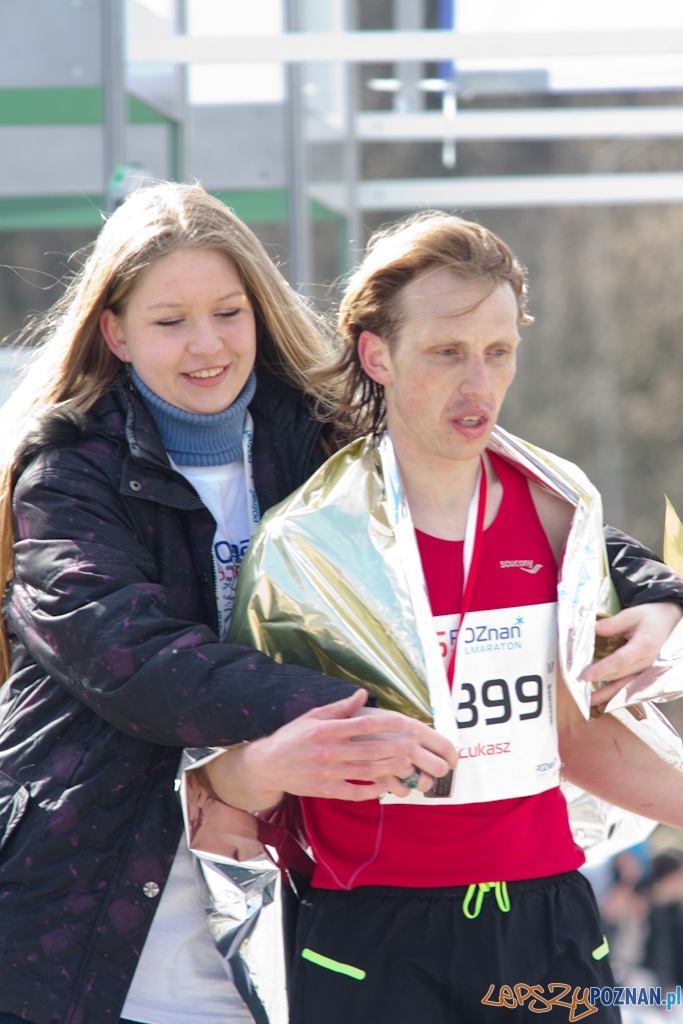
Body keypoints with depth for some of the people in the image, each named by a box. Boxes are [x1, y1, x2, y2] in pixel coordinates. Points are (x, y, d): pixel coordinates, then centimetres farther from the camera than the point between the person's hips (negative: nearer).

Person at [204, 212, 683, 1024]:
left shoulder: (554, 514, 6)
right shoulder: (306, 543, -6)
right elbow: (229, 774, -4)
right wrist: (274, 765, -24)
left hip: (546, 925, 3)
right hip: (371, 949, -3)